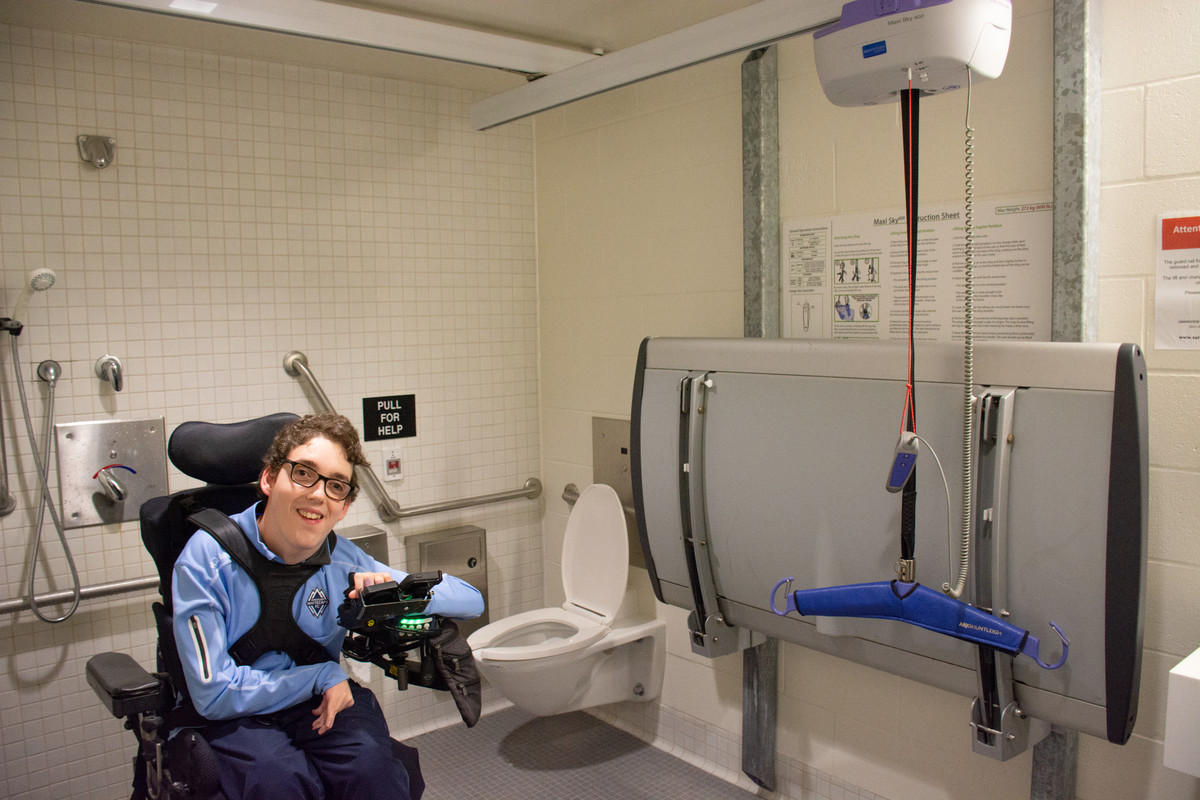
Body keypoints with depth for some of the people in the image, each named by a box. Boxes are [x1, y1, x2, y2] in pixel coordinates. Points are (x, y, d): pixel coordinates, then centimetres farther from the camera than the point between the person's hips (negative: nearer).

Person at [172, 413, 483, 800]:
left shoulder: (343, 561, -5)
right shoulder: (207, 559, -14)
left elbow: (471, 600, -2)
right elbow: (214, 695, -15)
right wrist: (323, 676, -17)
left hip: (321, 703, 2)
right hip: (234, 715, -2)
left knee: (369, 763, -29)